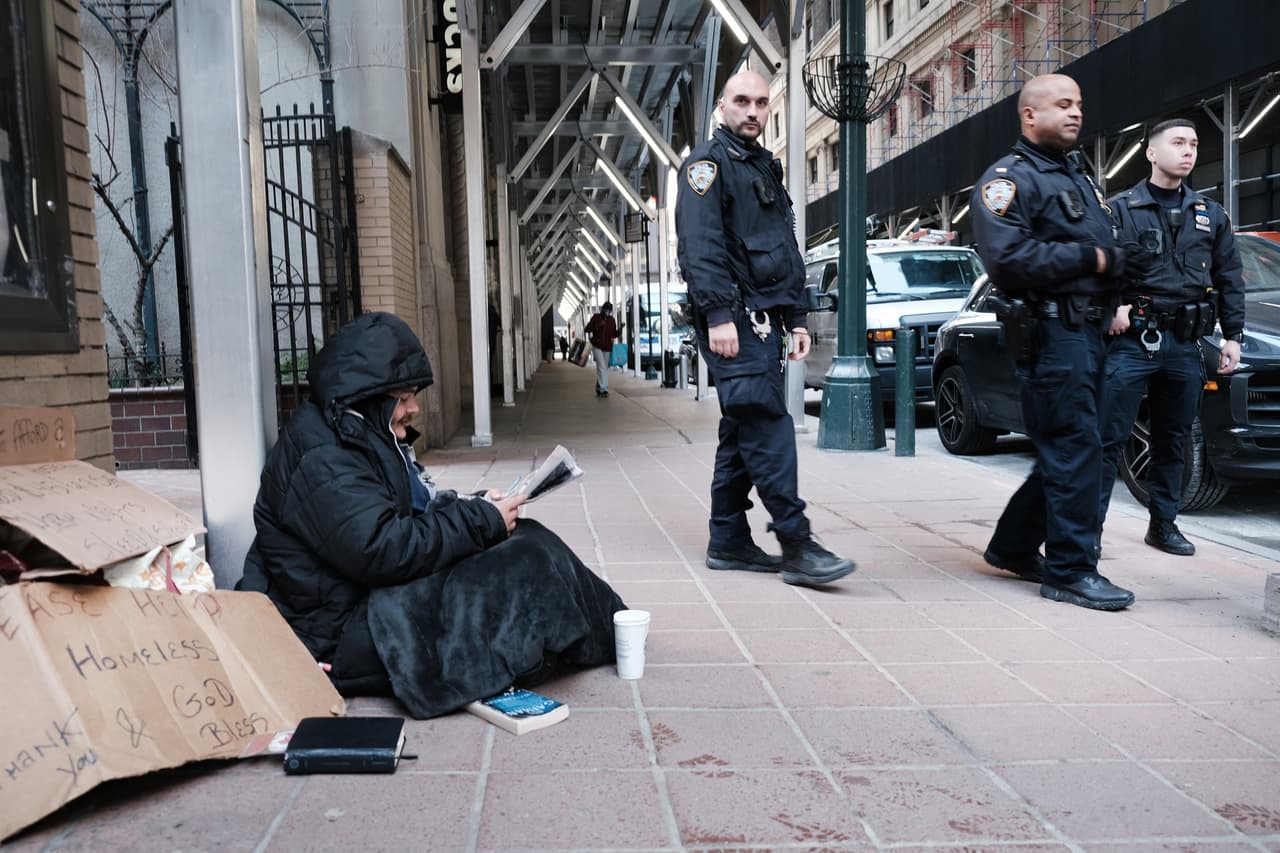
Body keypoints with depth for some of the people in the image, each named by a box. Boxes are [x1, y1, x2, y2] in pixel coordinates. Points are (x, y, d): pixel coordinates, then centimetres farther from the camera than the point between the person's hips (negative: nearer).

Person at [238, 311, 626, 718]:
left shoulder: (361, 437, 12)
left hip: (380, 597, 11)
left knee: (525, 537, 0)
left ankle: (608, 627, 5)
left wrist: (474, 505, -4)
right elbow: (380, 550, -30)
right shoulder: (322, 459, -22)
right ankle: (607, 637, 3)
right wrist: (481, 520, -22)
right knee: (525, 566, -18)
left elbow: (417, 505, 16)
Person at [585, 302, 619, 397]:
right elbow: (587, 329, -5)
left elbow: (614, 335, 10)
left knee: (604, 368, 12)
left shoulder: (612, 320, 7)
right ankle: (604, 389, -19)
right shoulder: (596, 317, -4)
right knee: (602, 367, -15)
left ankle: (599, 388, 26)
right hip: (597, 346, -5)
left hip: (607, 348, 5)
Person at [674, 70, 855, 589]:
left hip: (766, 320, 9)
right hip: (733, 319, -9)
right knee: (768, 425, -14)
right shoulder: (708, 163, -2)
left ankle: (728, 542, 15)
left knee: (743, 430, 9)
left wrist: (796, 318, 19)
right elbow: (700, 244, -15)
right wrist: (718, 314, -24)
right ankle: (795, 545, -14)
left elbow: (787, 251, 27)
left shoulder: (767, 169, 25)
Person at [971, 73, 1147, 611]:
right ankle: (1071, 571, -2)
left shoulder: (1080, 178, 24)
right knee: (1075, 450, -9)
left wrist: (1118, 262, 3)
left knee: (1063, 451, 13)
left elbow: (1106, 247, 26)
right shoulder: (1009, 179, -5)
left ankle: (1013, 547, 25)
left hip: (1087, 330, 9)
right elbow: (1008, 257, -20)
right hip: (1050, 331, -9)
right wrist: (1090, 258, -16)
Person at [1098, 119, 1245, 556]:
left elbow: (1230, 280, 16)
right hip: (1133, 340, -5)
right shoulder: (1122, 208, 2)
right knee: (1109, 439, -7)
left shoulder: (1210, 214, 15)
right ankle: (1090, 525, -2)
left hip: (1185, 345, 5)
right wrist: (1112, 306, -21)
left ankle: (1163, 524, 23)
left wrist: (1233, 335, 11)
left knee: (1172, 442, 12)